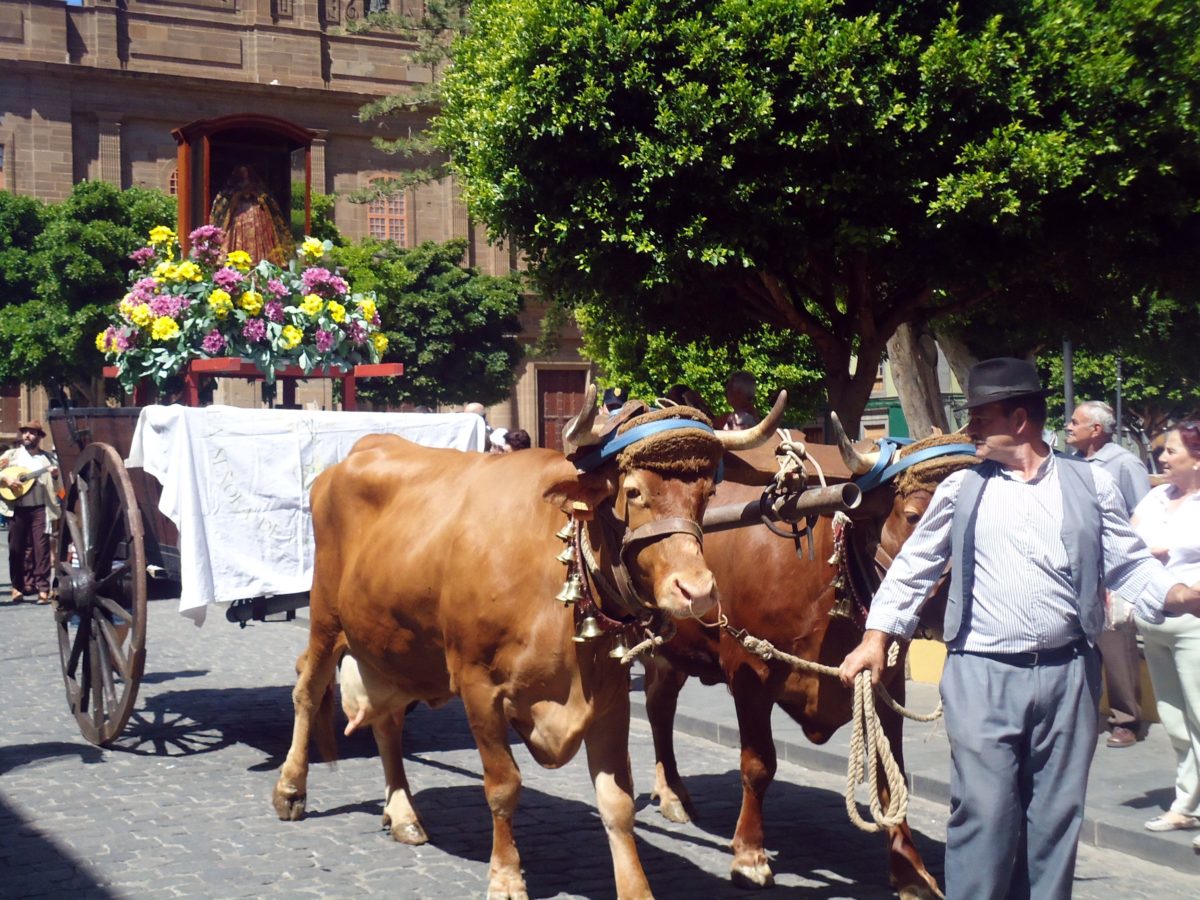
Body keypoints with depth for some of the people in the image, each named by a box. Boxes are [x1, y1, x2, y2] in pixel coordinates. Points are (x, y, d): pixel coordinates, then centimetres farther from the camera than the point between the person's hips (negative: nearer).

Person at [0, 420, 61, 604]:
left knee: (41, 547, -6)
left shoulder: (48, 457, 10)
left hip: (40, 508, -1)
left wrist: (57, 474, -12)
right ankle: (19, 586, 13)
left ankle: (43, 588, -6)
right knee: (16, 548, 3)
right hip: (17, 508, 1)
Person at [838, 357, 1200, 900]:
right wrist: (875, 639, 4)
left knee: (1056, 816, 8)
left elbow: (1132, 567, 9)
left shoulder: (1090, 485, 8)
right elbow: (913, 568, 11)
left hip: (1069, 676, 1)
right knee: (985, 813, -5)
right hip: (982, 677, -1)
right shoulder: (960, 490, 7)